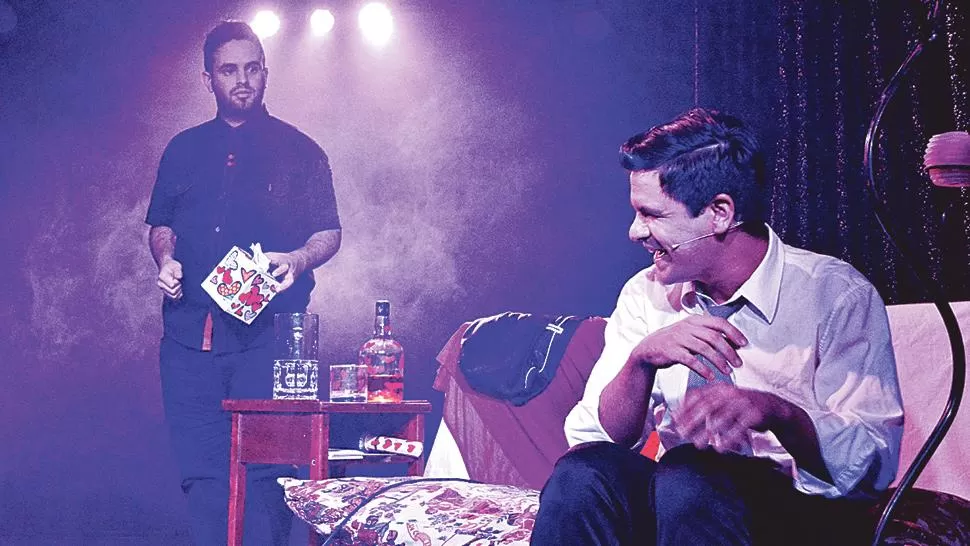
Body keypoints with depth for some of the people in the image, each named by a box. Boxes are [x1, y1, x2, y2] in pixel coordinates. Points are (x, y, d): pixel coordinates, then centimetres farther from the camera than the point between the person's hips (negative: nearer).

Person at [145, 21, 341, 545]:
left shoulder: (299, 151, 9)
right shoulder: (183, 150, 17)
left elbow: (329, 233, 8)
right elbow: (160, 225, 23)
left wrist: (299, 258, -13)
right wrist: (166, 259, 1)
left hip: (268, 335, -3)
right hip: (190, 333, 3)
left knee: (263, 472, -6)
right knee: (201, 472, 2)